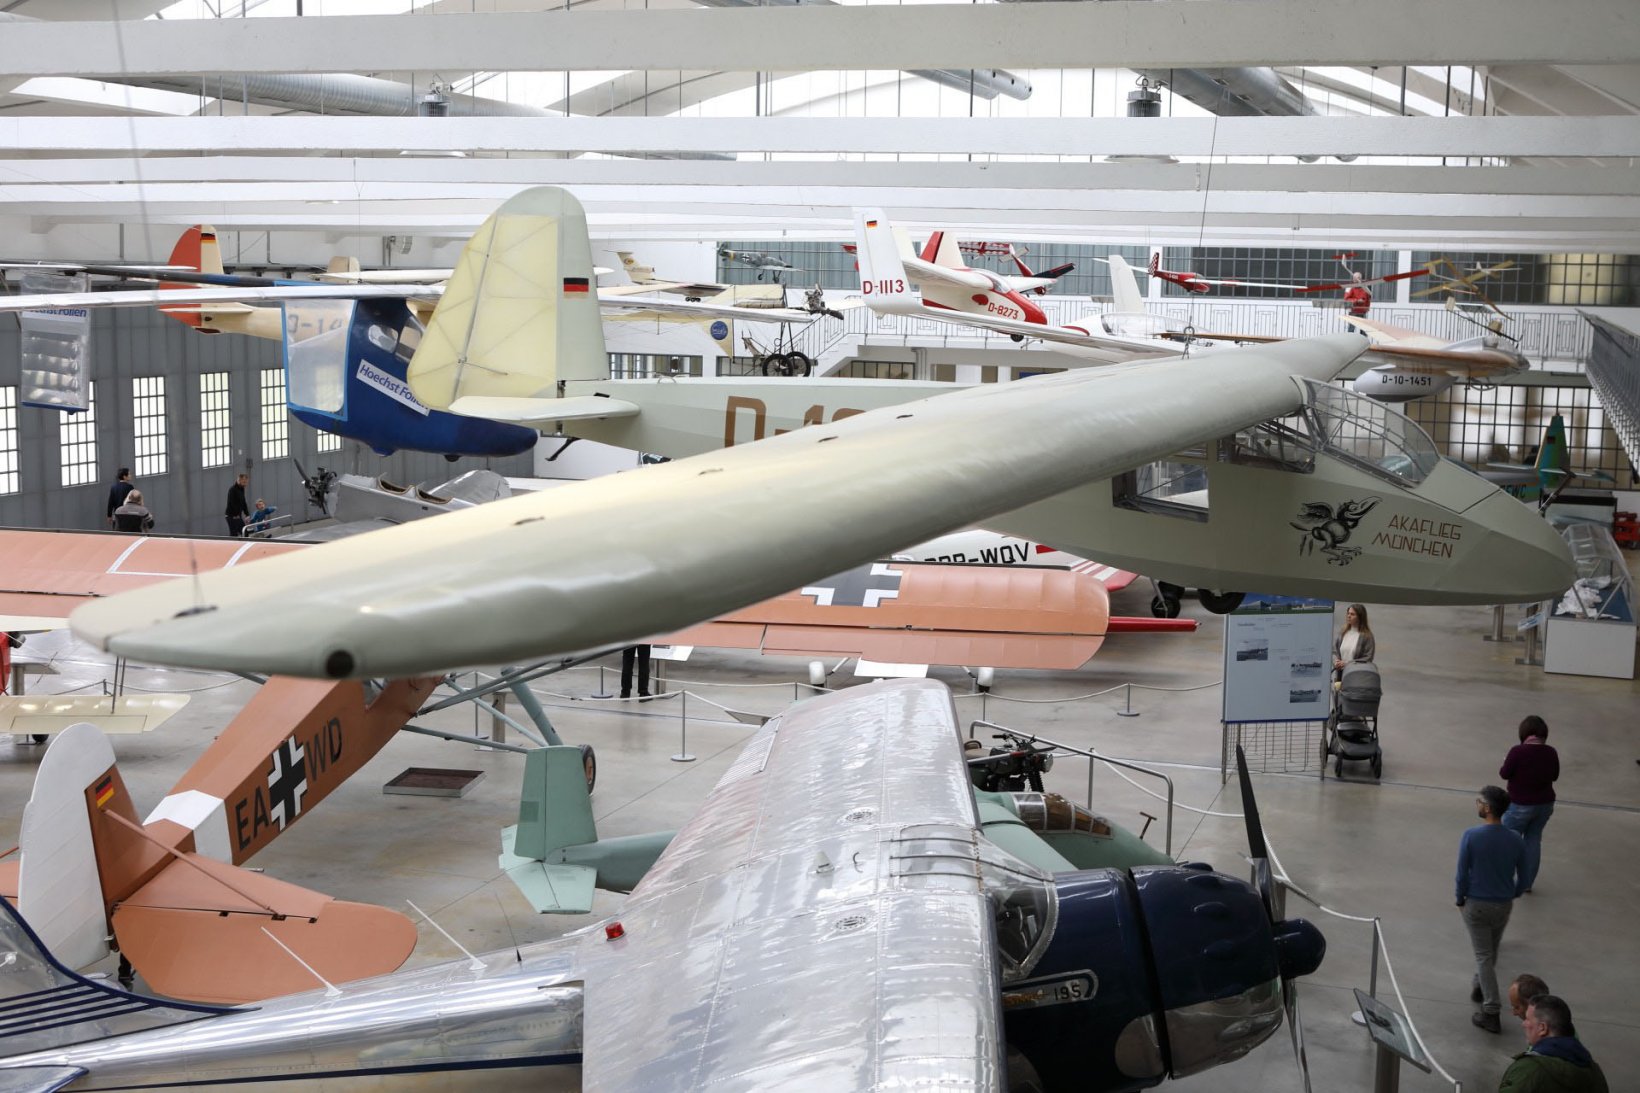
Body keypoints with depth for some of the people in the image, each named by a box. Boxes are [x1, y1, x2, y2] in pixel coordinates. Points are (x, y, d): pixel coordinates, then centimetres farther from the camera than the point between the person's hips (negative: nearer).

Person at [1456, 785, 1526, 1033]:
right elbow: (1522, 877, 1)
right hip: (1504, 906, 3)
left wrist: (1461, 899, 2)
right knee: (1491, 951, 25)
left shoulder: (1471, 836, -18)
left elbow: (1462, 873, -14)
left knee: (1483, 956, 3)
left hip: (1476, 904, -3)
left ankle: (1491, 1012, -1)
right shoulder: (1515, 840, -8)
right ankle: (1479, 987, 44)